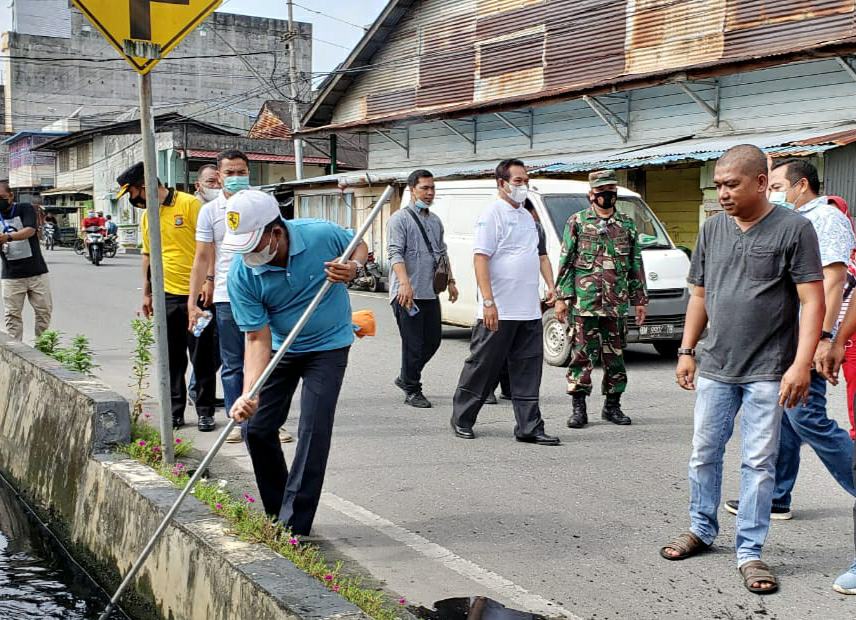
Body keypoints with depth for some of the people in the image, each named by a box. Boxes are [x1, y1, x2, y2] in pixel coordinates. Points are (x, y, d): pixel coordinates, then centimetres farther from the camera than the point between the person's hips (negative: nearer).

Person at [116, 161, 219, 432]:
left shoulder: (189, 204, -10)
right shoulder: (147, 215, 11)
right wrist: (146, 293, 17)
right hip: (167, 296, 6)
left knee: (202, 358, 3)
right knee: (172, 359, 10)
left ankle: (205, 412, 12)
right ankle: (175, 411, 19)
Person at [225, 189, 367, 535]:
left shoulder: (323, 235, -25)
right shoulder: (241, 276, -21)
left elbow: (359, 247, -1)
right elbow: (257, 338, -20)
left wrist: (353, 267, -24)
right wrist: (249, 394, -33)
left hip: (329, 346, -2)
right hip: (280, 348, 3)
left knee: (313, 432, -11)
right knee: (256, 429, 2)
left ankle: (294, 528, -3)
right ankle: (275, 515, 23)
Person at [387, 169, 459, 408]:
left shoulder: (435, 221, 18)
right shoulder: (400, 219, -6)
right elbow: (395, 254, -16)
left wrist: (450, 281, 19)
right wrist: (405, 283, -28)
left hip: (431, 293, 7)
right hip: (407, 294, -7)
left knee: (433, 340, 10)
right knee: (413, 344, -4)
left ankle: (406, 378, 28)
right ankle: (412, 391, 9)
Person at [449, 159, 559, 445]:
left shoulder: (527, 216, 17)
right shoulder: (492, 215, -8)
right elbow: (480, 258, -15)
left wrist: (550, 286, 17)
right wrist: (488, 301, -23)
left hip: (529, 311, 7)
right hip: (499, 311, -7)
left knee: (528, 370, 5)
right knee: (483, 366, 2)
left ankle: (529, 428, 9)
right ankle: (461, 419, 17)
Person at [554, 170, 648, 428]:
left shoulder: (627, 225, 13)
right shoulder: (577, 222, 3)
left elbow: (636, 265, 16)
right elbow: (565, 262, 1)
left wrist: (639, 300, 12)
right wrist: (562, 297, -6)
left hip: (617, 305, 3)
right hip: (584, 303, -3)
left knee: (616, 356, 8)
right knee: (582, 355, -2)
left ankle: (612, 405, 20)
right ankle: (578, 408, 5)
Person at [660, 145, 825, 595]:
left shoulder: (793, 229, -7)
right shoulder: (713, 229, 7)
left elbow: (812, 301, -10)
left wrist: (801, 363, -18)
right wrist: (687, 350, 12)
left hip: (768, 373, -4)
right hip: (715, 368, 4)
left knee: (759, 463, 3)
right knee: (704, 453, 12)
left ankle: (749, 551, 14)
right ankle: (701, 530, 30)